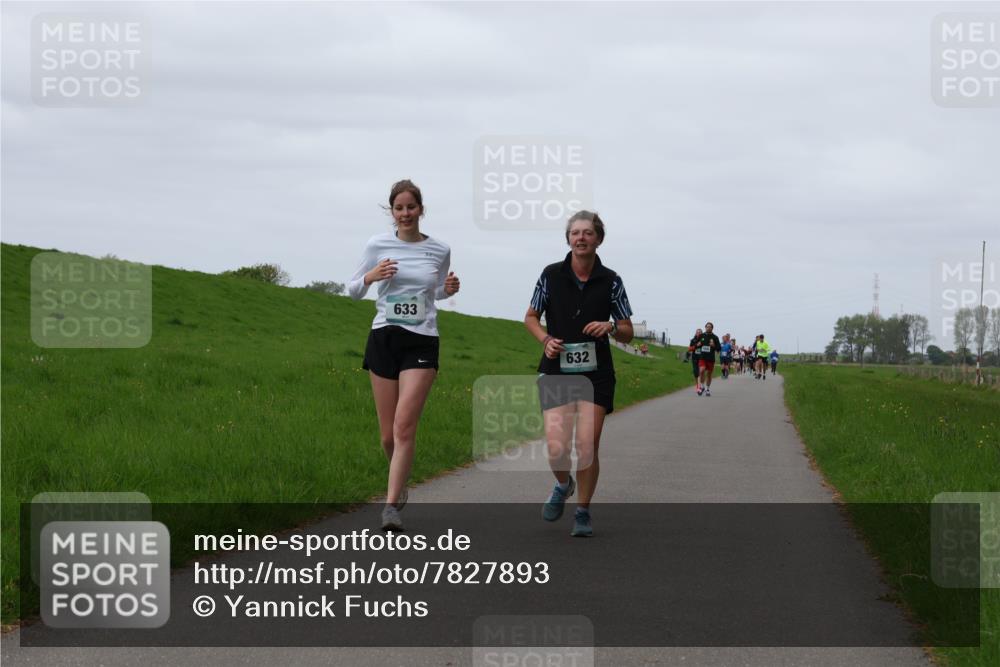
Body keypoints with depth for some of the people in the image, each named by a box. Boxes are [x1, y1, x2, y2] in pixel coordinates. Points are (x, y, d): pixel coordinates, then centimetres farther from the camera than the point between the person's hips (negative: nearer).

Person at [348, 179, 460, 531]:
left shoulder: (440, 250, 3)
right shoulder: (377, 245, 1)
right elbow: (353, 290, 9)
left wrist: (449, 289, -2)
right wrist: (370, 276, -12)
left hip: (422, 343, -1)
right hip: (383, 339, 1)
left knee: (404, 426, -15)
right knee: (388, 433, 5)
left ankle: (392, 506, -14)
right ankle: (399, 484, 35)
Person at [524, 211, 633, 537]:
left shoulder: (610, 281, 0)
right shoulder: (551, 275, -1)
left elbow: (627, 333, 7)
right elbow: (531, 317, 12)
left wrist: (610, 327, -15)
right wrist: (546, 340, -7)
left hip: (595, 373, 0)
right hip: (556, 372, 0)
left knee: (587, 446, -9)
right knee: (556, 450, -10)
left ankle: (583, 512, 13)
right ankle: (563, 485, 26)